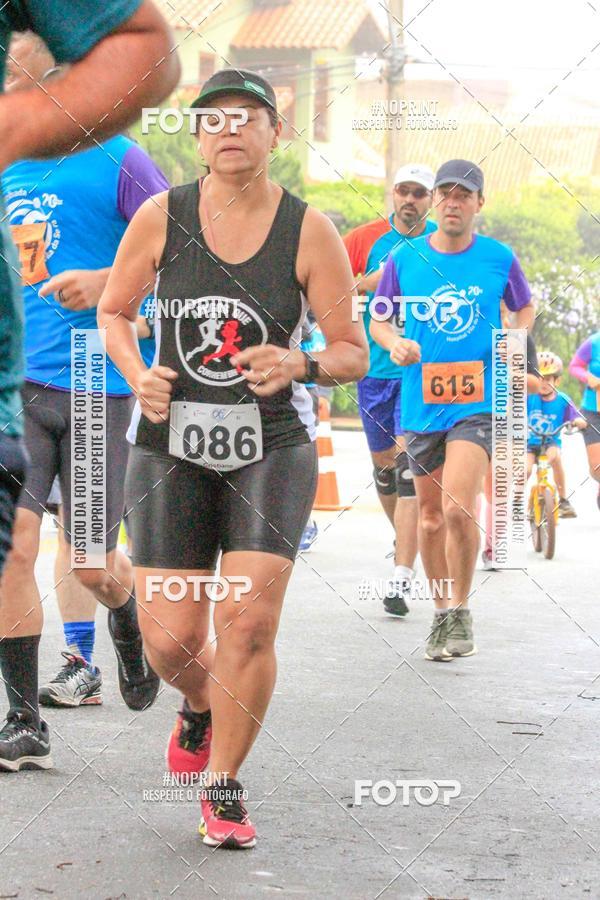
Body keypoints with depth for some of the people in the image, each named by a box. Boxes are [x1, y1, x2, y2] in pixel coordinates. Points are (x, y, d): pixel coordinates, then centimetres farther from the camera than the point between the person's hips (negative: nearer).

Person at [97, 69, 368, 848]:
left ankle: (224, 788, 8)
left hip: (273, 446, -1)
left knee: (249, 623, -14)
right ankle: (200, 706, 36)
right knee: (170, 640, -2)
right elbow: (112, 310, 11)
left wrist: (296, 366, -23)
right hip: (173, 443, 1)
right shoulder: (161, 216, -3)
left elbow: (353, 356, -1)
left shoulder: (310, 232, -6)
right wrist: (138, 376, -9)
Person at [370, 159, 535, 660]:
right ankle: (443, 613, 27)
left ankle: (462, 611, 0)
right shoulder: (404, 259, 2)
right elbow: (378, 319, 12)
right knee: (431, 515, 11)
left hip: (479, 400, -2)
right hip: (421, 403, 3)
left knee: (459, 509, -18)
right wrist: (394, 344, -9)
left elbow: (525, 309, 17)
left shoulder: (499, 258, 1)